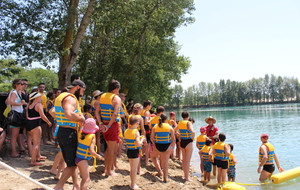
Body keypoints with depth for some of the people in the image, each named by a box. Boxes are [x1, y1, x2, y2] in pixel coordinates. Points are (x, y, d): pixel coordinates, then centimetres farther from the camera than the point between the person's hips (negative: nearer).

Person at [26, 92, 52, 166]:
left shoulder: (29, 105, 13)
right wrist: (49, 122, -6)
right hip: (35, 124, -9)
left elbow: (27, 115, 15)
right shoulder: (38, 105, -10)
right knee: (36, 143, -4)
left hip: (28, 123, 9)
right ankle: (33, 161, -7)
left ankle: (38, 156, 36)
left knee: (37, 141, 24)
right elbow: (42, 116, -18)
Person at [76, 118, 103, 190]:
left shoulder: (80, 132, -1)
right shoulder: (92, 137, -17)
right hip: (83, 160, -8)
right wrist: (98, 156, -5)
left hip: (77, 158, 8)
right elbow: (91, 151, -20)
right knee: (86, 179, -7)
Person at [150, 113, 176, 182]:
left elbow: (152, 138, 1)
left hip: (158, 146, 0)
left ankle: (160, 171, 19)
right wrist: (172, 147, 8)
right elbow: (173, 139, -2)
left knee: (153, 157, 27)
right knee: (165, 161, 11)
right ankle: (165, 178, 14)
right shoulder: (170, 127, -1)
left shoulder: (155, 127, 1)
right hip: (167, 146, 0)